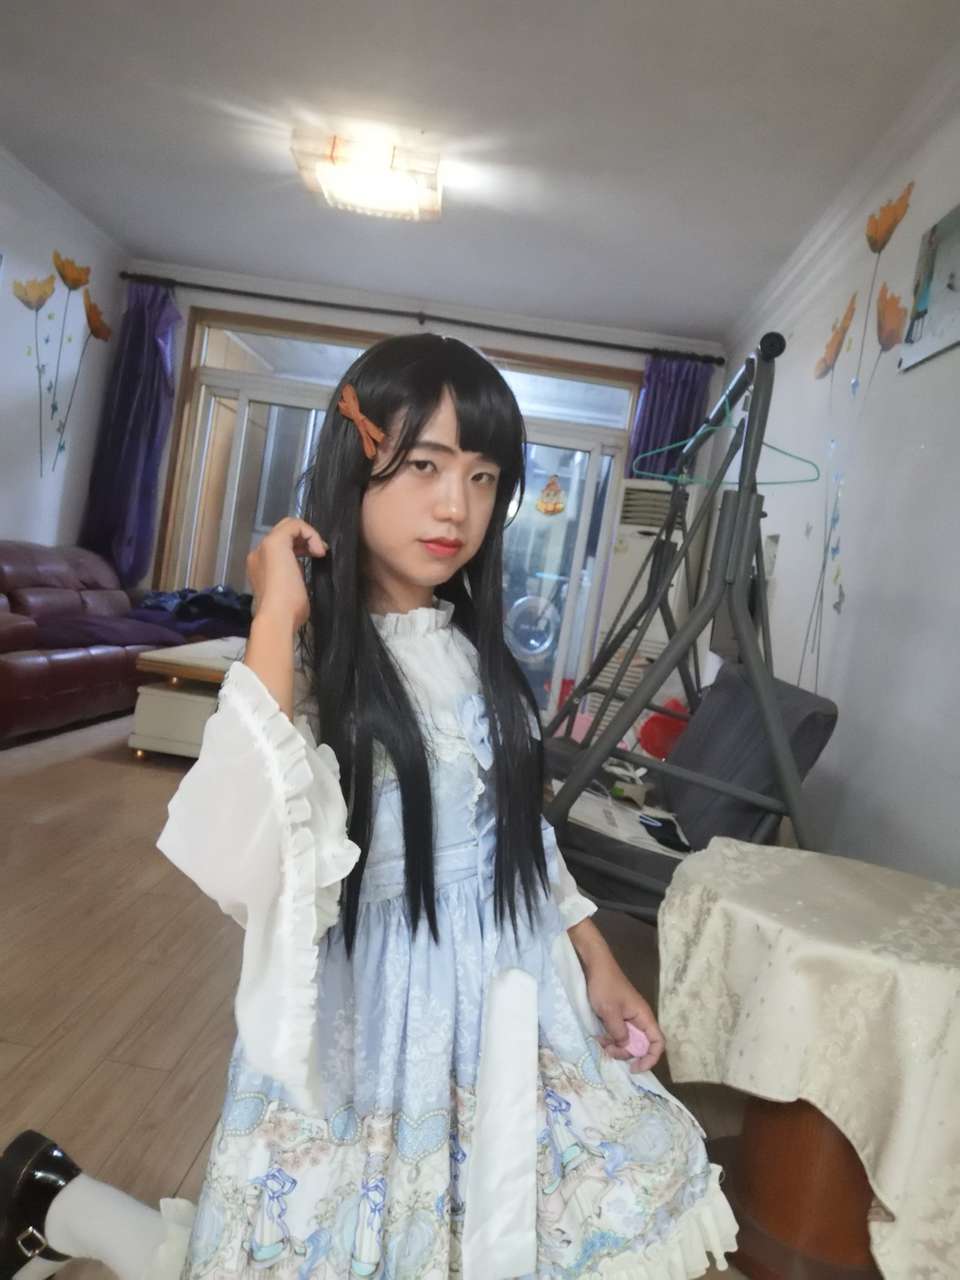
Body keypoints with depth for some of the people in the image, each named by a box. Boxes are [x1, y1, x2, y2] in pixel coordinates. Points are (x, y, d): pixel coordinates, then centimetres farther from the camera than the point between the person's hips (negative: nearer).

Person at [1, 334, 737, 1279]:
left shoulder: (479, 652, 2)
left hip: (509, 999, 7)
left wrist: (597, 961, 10)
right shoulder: (305, 657, -19)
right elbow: (237, 861, -37)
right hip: (372, 1015, -6)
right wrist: (276, 623, -32)